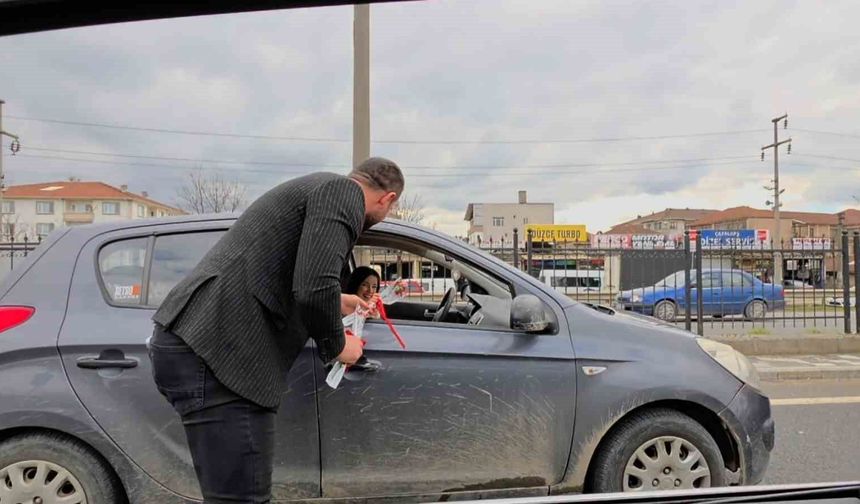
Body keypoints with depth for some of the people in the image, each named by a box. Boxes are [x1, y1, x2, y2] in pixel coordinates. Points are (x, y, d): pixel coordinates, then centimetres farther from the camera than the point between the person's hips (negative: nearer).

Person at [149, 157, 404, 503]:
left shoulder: (317, 187, 25)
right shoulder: (343, 191, -5)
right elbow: (314, 289, -21)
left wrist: (336, 302, 51)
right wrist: (336, 346, -1)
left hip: (190, 344, 11)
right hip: (217, 353, -11)